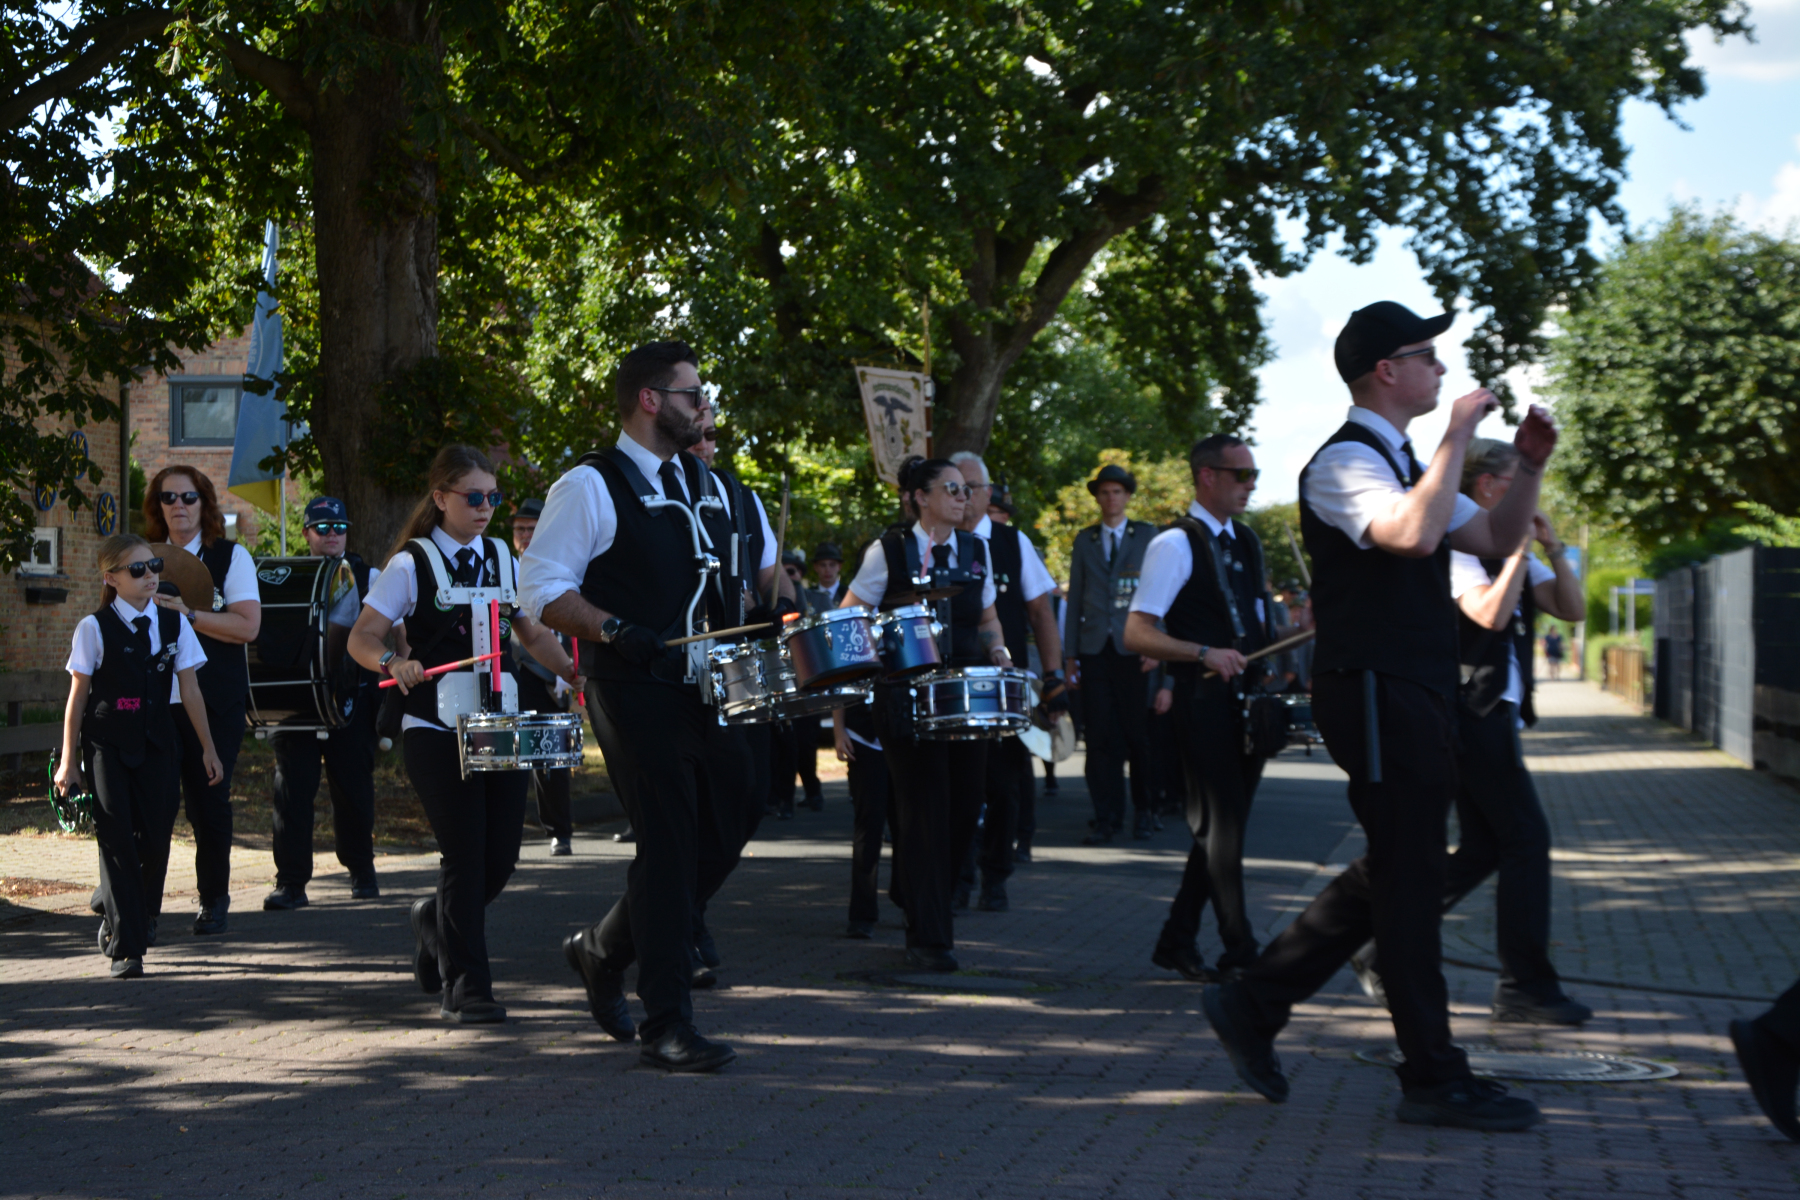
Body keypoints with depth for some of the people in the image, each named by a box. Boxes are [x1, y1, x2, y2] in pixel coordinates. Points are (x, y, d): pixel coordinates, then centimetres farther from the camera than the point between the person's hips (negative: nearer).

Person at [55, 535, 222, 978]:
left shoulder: (174, 624, 5)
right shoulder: (94, 628, -4)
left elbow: (190, 691, 9)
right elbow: (77, 697, 0)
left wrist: (207, 747, 10)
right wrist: (69, 761, 0)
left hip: (157, 744, 3)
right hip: (106, 746, -3)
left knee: (155, 839, 0)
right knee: (117, 844, -5)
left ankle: (137, 919, 27)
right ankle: (125, 946, 0)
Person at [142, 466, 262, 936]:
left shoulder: (231, 557, 2)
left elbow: (248, 625, -10)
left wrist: (188, 614, -17)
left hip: (215, 700, -2)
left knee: (209, 800, 0)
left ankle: (214, 901, 12)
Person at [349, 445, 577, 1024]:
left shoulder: (502, 557, 13)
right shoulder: (412, 563, -2)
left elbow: (534, 633, 19)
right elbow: (362, 638, -5)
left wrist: (576, 673, 3)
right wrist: (393, 663, -26)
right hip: (437, 731, -5)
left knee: (502, 856, 4)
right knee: (465, 855, -8)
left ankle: (436, 922, 34)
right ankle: (464, 987, 2)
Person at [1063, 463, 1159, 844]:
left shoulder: (1148, 536, 7)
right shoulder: (1084, 540, 14)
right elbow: (1075, 598, 13)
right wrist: (1069, 655, 8)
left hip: (1134, 649, -2)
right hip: (1095, 650, 2)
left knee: (1139, 735, 1)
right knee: (1101, 738, -3)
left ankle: (1144, 810, 17)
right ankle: (1107, 819, 0)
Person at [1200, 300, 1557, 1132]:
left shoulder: (1401, 464, 19)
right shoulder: (1344, 462, -14)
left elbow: (1497, 540, 22)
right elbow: (1415, 534, -33)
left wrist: (1528, 467, 8)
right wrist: (1456, 439, -24)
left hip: (1414, 695, 11)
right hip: (1376, 692, -11)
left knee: (1393, 873, 15)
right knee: (1408, 879, -5)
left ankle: (1253, 1005, 21)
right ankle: (1433, 1080, 1)